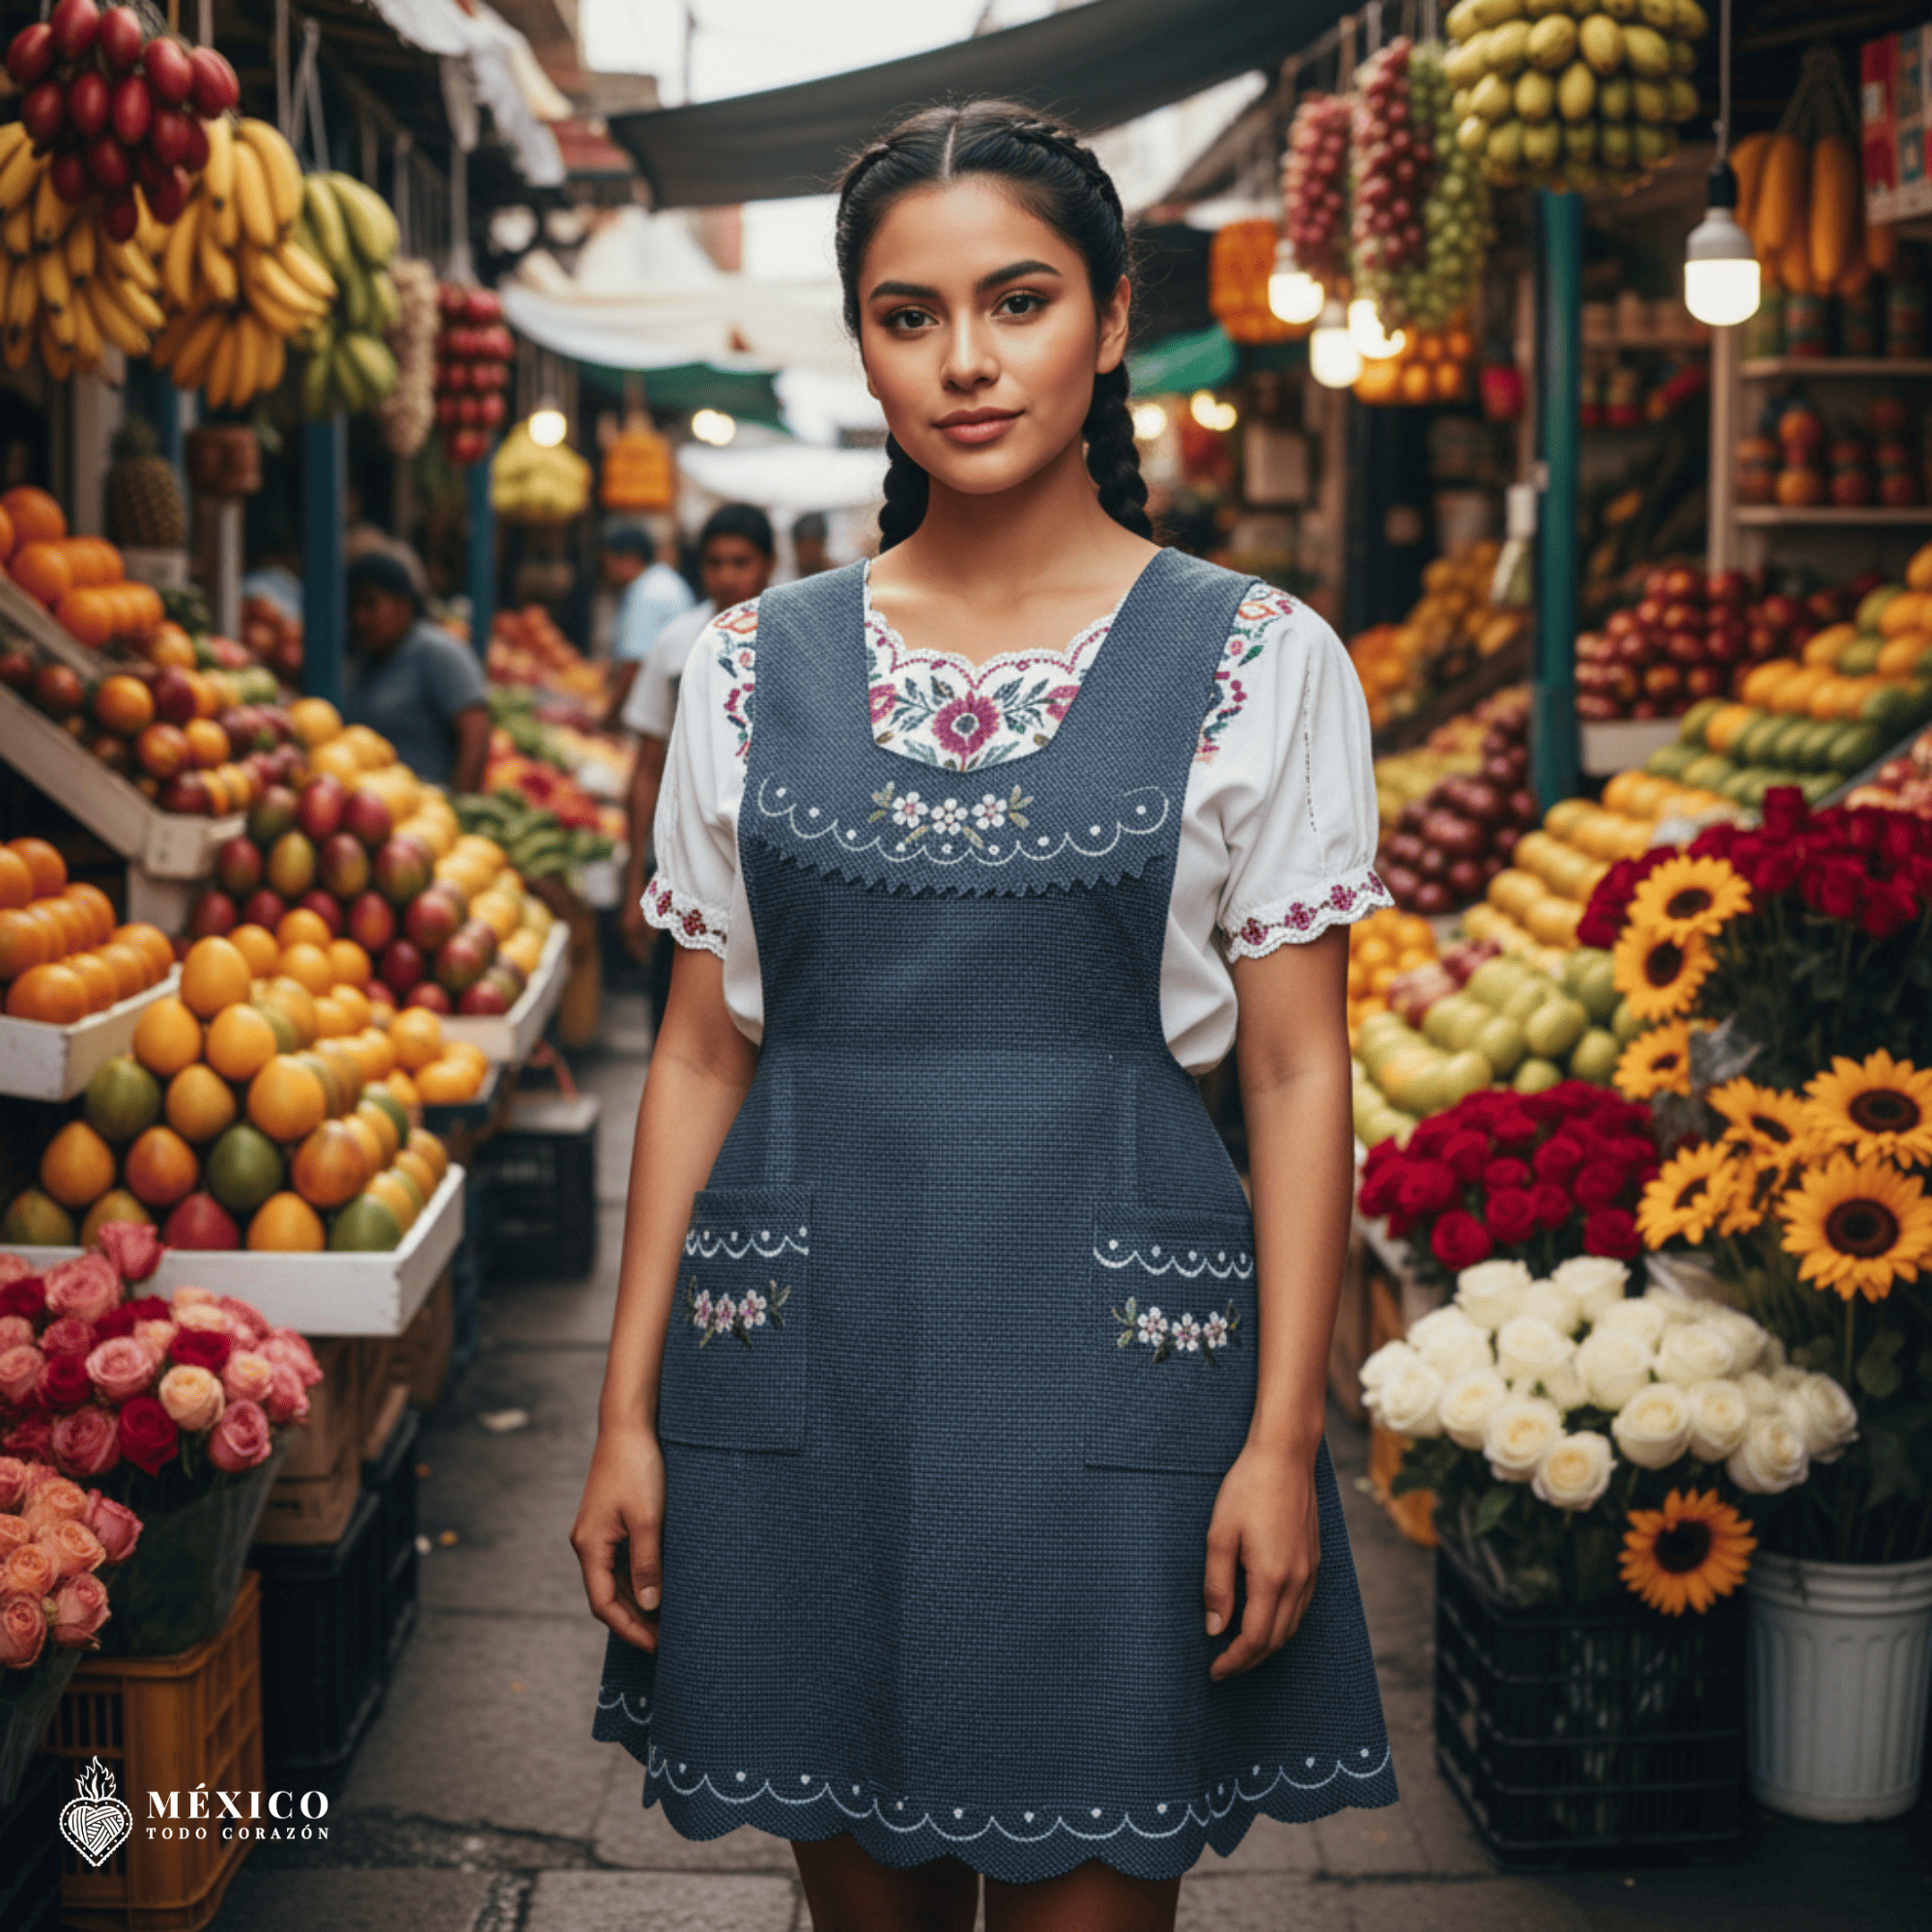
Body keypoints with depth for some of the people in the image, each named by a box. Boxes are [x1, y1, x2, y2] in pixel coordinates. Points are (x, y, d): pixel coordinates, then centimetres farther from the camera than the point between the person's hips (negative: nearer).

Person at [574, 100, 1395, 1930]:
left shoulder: (1258, 664, -1)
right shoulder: (754, 666, 6)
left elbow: (1298, 1072, -1)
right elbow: (701, 1052, 8)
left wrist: (1284, 1436, -8)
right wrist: (629, 1411, 4)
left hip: (1110, 1351, -2)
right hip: (804, 1353, 2)